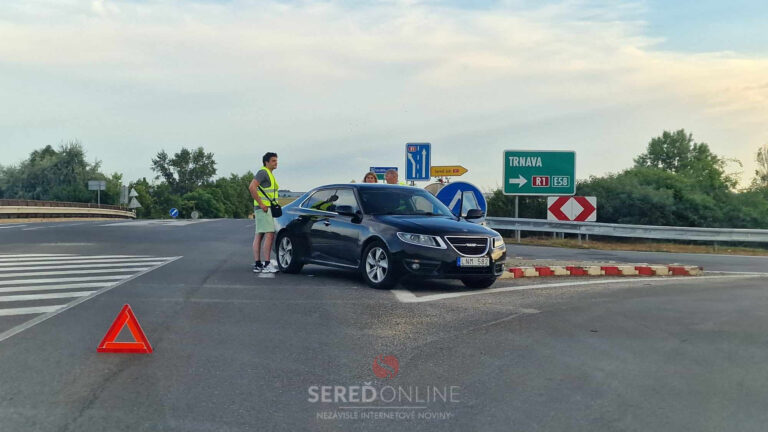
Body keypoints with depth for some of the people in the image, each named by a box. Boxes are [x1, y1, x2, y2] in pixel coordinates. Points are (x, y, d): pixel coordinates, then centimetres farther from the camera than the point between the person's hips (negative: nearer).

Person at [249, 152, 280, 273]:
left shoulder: (269, 174, 22)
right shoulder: (263, 172, -9)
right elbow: (252, 187, -21)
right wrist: (261, 204, -20)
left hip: (266, 208, 10)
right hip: (264, 208, -10)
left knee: (259, 235, 7)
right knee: (270, 235, -14)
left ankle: (257, 264, 7)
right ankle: (266, 264, -16)